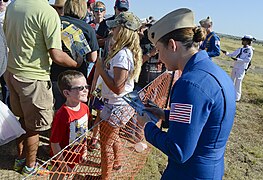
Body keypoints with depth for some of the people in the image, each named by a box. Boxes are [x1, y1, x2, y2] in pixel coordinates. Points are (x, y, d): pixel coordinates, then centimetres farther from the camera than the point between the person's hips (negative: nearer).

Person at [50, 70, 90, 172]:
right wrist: (62, 165, -16)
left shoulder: (85, 108, -7)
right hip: (65, 159, -6)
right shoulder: (62, 115, -30)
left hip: (77, 156, 7)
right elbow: (54, 143, -23)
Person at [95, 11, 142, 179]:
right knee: (113, 136, 29)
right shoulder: (131, 51, 3)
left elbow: (117, 88, -29)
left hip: (117, 106, -10)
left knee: (106, 143, 7)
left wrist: (101, 70, -19)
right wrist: (105, 67, 1)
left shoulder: (121, 55, -26)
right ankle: (116, 163, 51)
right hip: (122, 104, 10)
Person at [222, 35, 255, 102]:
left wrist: (237, 59, -26)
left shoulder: (250, 51, -10)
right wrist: (226, 53, -6)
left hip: (241, 69, -7)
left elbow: (247, 60, -19)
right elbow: (232, 54, 11)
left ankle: (237, 97, 3)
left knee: (238, 82, -6)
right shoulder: (240, 49, 9)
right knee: (232, 81, 15)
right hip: (235, 67, 7)